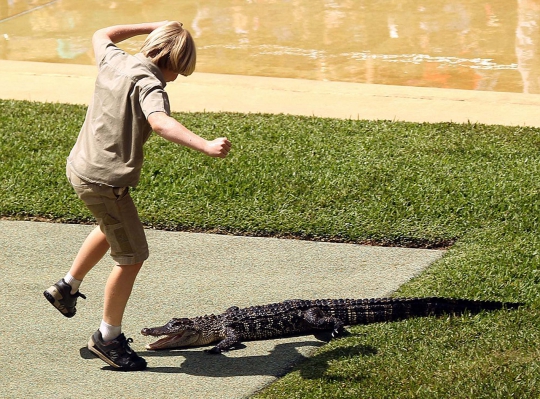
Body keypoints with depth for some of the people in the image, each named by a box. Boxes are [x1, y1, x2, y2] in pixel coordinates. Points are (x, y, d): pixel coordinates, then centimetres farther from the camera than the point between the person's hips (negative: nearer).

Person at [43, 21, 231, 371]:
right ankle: (109, 337, 12)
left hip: (80, 167, 9)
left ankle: (68, 287, 43)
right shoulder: (148, 83, -20)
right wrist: (206, 146, -52)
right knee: (132, 257, 3)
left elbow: (102, 35, 28)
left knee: (113, 228, 34)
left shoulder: (114, 60, 3)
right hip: (105, 181, -9)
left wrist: (154, 27, 27)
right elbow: (160, 123, -41)